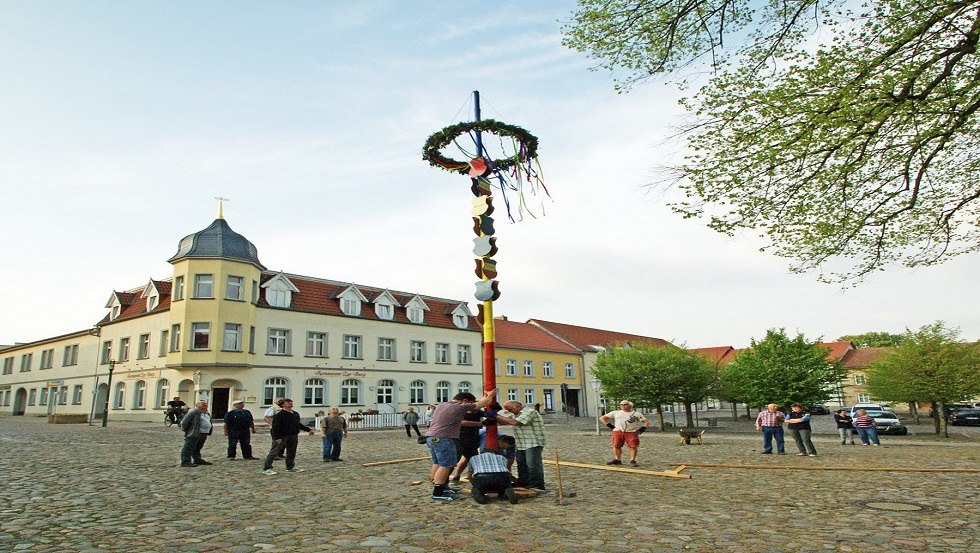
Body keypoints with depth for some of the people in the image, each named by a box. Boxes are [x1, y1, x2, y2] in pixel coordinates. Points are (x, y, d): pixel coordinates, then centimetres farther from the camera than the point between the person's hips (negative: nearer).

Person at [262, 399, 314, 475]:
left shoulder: (296, 414, 14)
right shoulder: (279, 414, -12)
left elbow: (299, 424, 24)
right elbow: (275, 426, -16)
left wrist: (308, 429, 20)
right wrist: (277, 437, -23)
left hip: (293, 437, 7)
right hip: (282, 436, -7)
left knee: (291, 453, 14)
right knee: (274, 452, -5)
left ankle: (290, 467, 27)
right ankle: (266, 469, 0)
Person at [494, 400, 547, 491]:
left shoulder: (529, 411, -16)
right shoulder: (516, 414, 17)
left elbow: (515, 422, -25)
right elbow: (504, 422, 16)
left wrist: (498, 417, -20)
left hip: (533, 443, -10)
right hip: (522, 445, 10)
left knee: (533, 464, -9)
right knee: (522, 464, 14)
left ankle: (538, 486, -3)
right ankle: (523, 483, 25)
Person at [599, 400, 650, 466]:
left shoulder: (636, 414, 12)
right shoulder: (616, 413, 15)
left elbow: (646, 422, 11)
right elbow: (602, 418, 15)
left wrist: (642, 429, -6)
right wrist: (609, 425, 4)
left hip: (631, 432, -1)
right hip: (618, 431, 2)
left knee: (633, 446, -8)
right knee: (616, 446, -2)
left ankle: (632, 461, 0)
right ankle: (617, 460, 7)